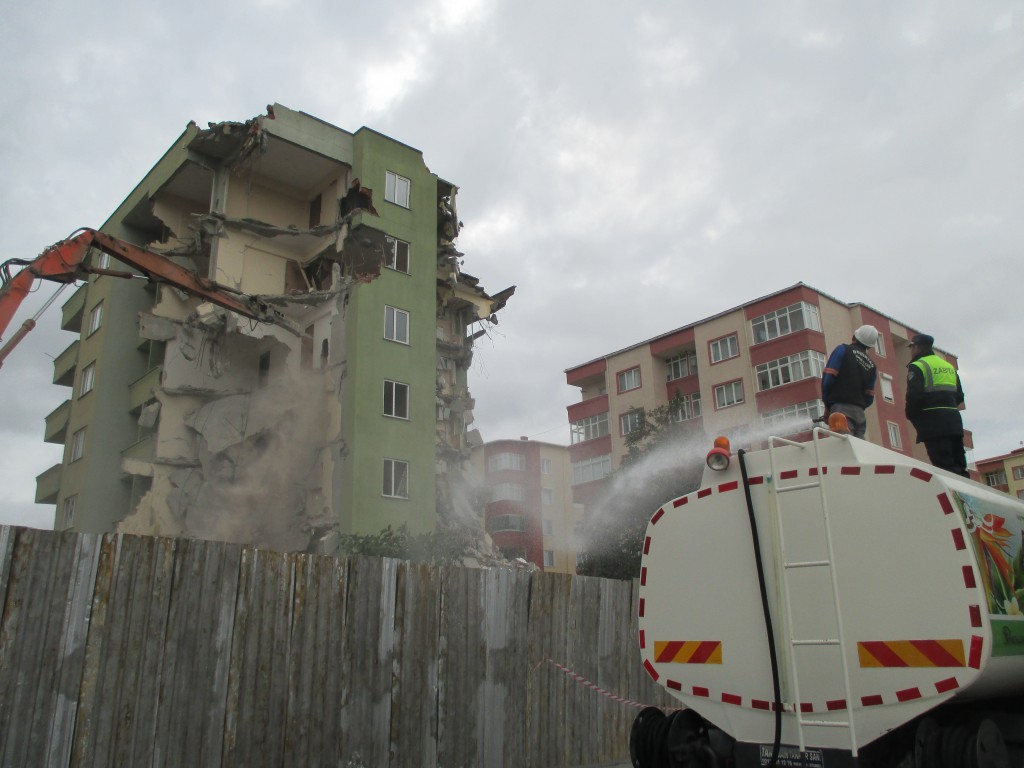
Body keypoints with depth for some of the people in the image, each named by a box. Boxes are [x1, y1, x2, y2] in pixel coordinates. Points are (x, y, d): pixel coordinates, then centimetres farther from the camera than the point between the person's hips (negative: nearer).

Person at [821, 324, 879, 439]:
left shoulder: (843, 350, 3)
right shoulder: (871, 365, 19)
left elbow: (828, 377, -6)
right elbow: (869, 398, 16)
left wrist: (827, 404, 3)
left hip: (841, 407, -5)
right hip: (859, 413, 6)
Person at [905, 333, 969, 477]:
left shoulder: (917, 366, -4)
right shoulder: (949, 366, 21)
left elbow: (914, 396, -16)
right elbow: (959, 396, 21)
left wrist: (911, 416, -1)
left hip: (933, 422, -8)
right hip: (954, 420, 8)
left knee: (945, 466, -12)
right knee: (958, 467, 10)